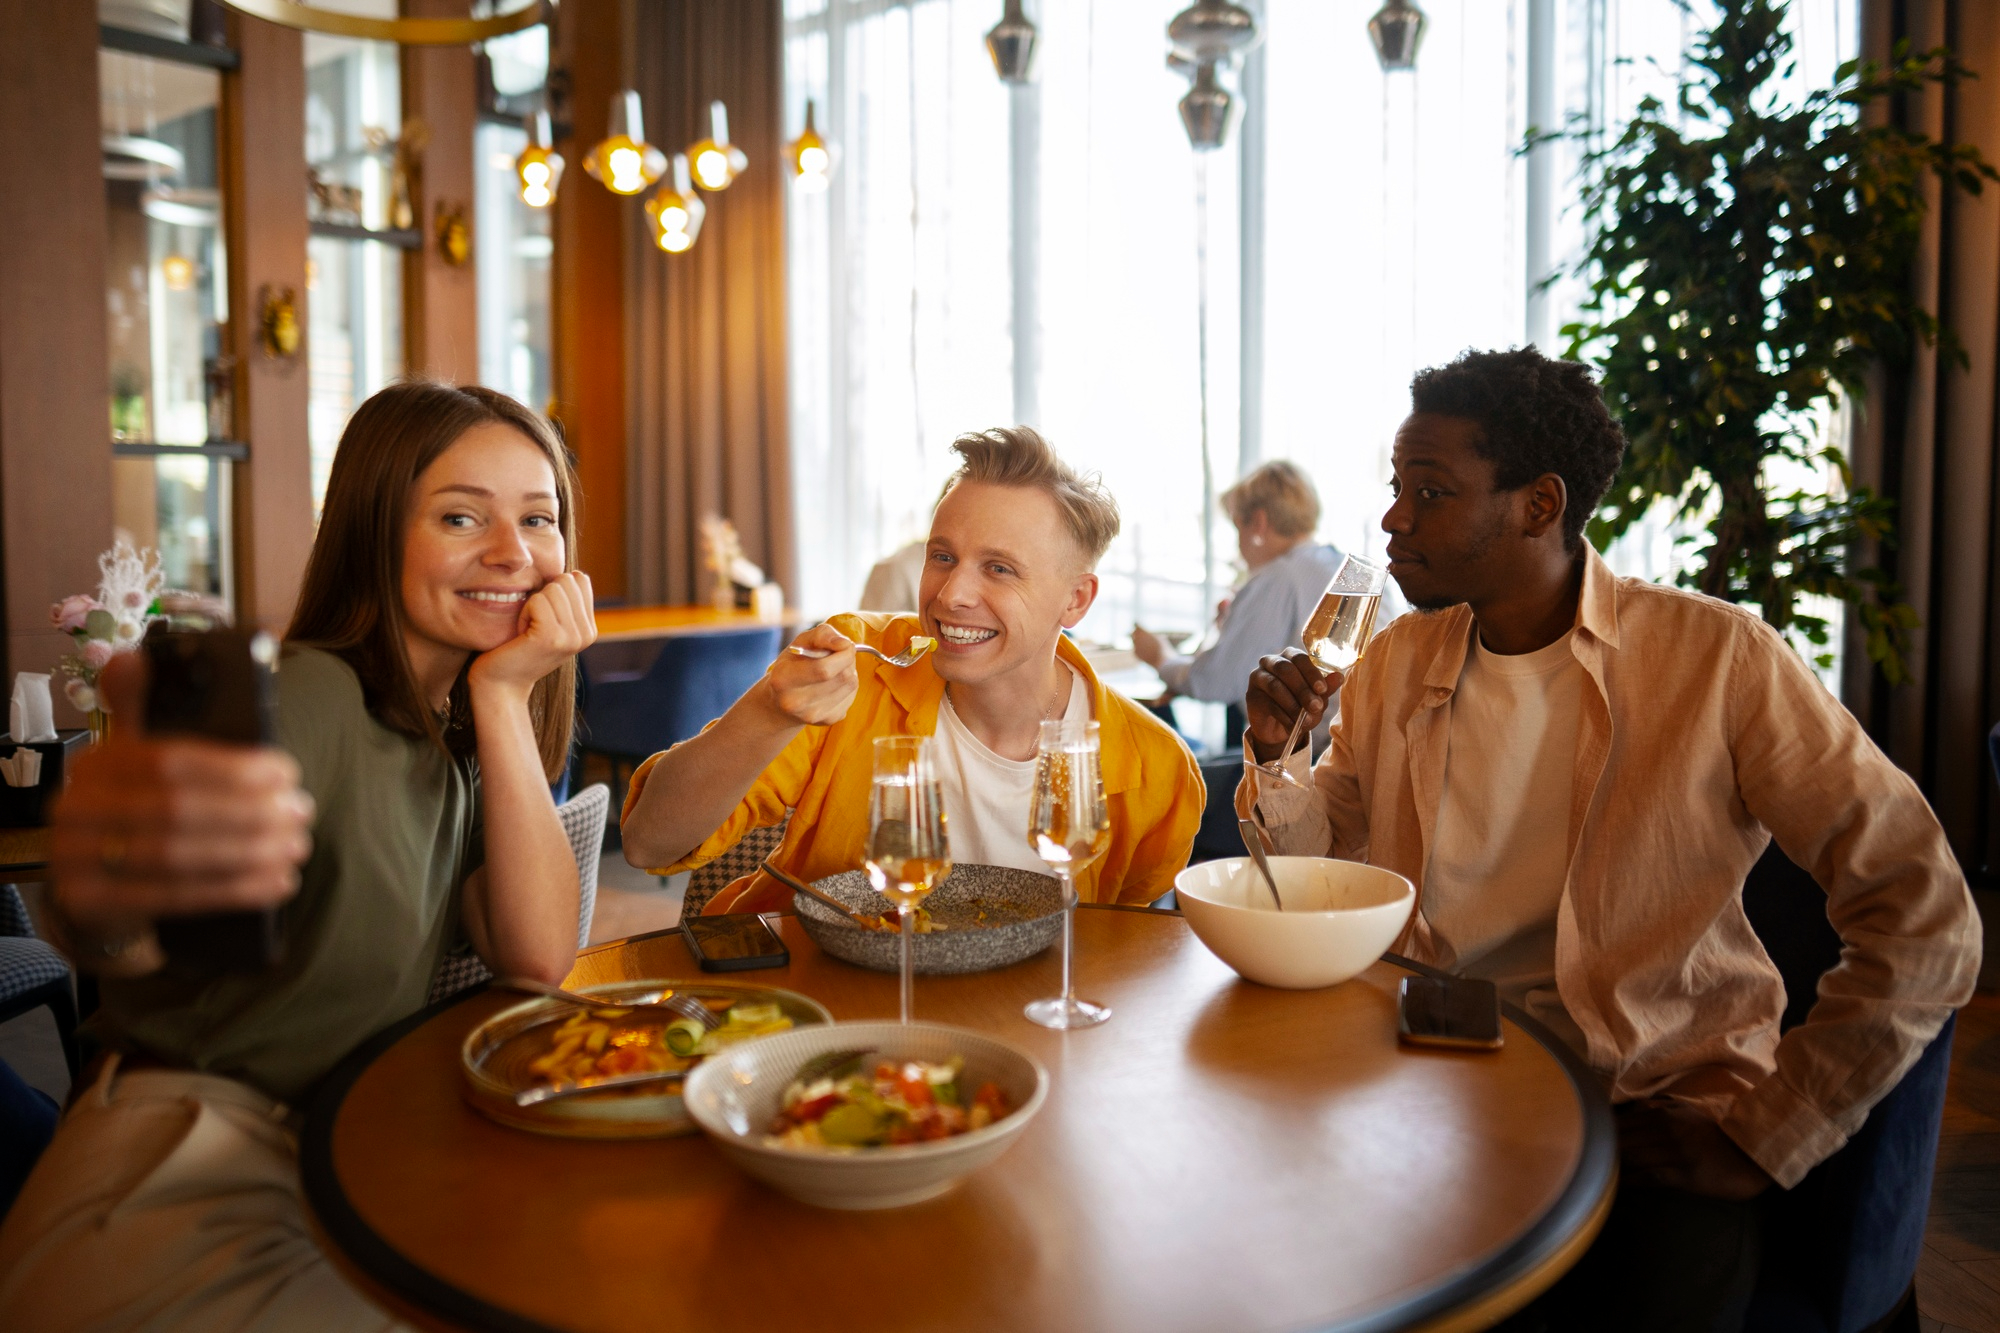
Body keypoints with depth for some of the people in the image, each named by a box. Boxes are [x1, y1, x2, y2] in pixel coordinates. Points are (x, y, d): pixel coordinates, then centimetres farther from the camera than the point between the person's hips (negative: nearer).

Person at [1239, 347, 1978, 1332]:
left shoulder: (1718, 659, -10)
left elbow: (1926, 920, -10)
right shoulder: (1395, 663, 4)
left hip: (1658, 1104, -3)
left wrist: (1767, 1136, -13)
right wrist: (1275, 756, -10)